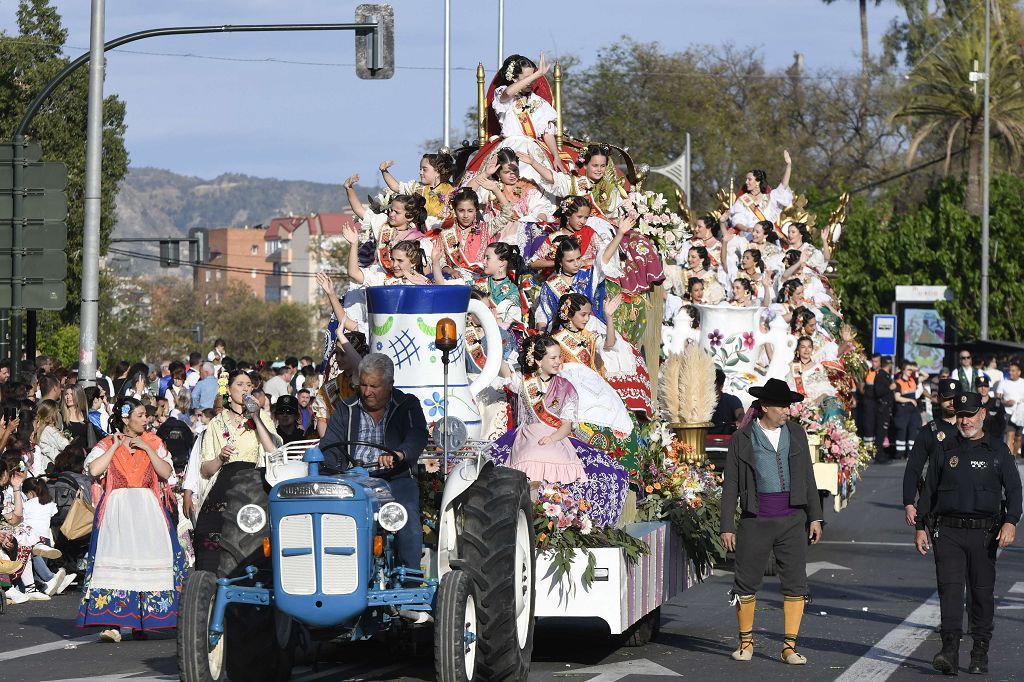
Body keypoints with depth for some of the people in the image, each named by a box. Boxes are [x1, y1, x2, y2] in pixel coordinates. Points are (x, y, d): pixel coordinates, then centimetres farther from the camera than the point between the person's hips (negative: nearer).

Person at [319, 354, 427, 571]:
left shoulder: (406, 406, 7)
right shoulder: (346, 410, 15)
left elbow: (417, 437, -12)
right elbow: (330, 447, 7)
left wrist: (398, 454, -36)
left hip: (396, 478, -1)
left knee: (408, 518, -32)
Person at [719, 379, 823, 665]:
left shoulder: (796, 433, 7)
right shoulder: (742, 439, -2)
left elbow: (807, 476, 11)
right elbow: (730, 485, 1)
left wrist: (815, 517, 5)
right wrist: (727, 526, -2)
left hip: (792, 520, 2)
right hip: (756, 521, -2)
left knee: (796, 584, -3)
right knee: (747, 583, 3)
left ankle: (790, 646, 2)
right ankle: (746, 642, 20)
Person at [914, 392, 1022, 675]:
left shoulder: (997, 450, 7)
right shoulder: (945, 449, 10)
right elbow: (928, 489, 15)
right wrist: (920, 527, 9)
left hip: (984, 533, 0)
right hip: (948, 532, 0)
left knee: (982, 592, 4)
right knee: (949, 587, -12)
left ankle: (980, 652, 13)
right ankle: (950, 650, -18)